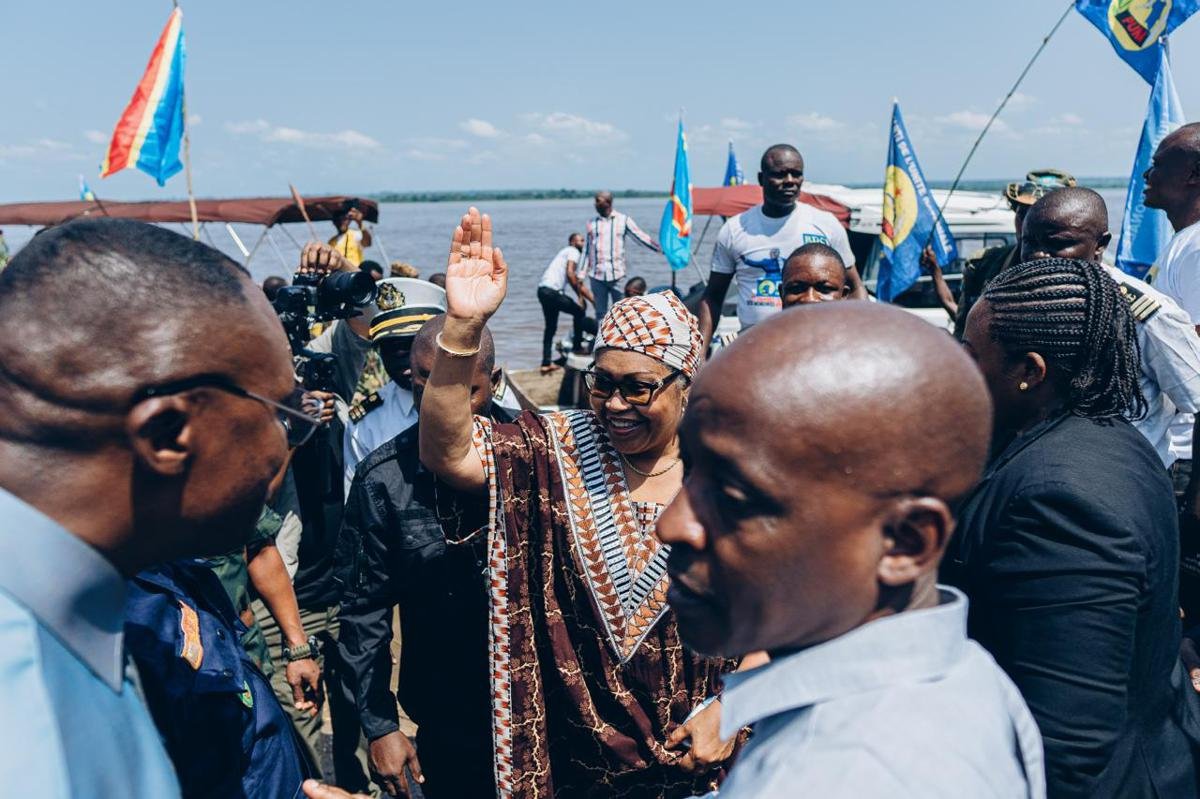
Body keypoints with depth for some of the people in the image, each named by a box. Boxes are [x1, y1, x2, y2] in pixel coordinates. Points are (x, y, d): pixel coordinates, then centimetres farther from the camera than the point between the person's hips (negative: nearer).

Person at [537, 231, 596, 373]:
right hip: (552, 291, -10)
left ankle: (546, 364, 12)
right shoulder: (573, 251, 0)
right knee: (579, 312, 4)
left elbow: (578, 283, 29)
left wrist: (595, 301, 25)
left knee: (550, 327, 13)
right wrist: (580, 295, -7)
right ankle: (577, 346, 11)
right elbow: (570, 274, -16)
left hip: (543, 291, 10)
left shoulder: (566, 253, 30)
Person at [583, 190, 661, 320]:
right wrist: (582, 273, 8)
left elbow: (641, 237, 3)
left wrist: (661, 248, -6)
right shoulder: (592, 222, 10)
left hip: (617, 275, -2)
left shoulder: (624, 220, 4)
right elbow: (587, 249, 13)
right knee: (600, 313, 6)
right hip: (597, 275, 2)